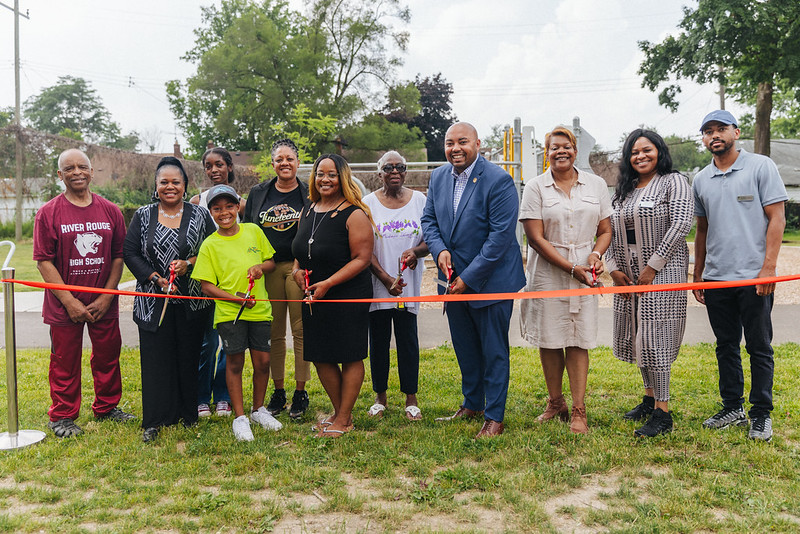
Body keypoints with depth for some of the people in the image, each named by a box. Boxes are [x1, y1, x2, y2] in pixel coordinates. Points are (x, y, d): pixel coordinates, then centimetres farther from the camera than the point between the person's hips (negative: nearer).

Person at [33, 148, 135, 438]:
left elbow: (119, 256, 4)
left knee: (108, 356, 13)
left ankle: (106, 407, 32)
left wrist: (107, 296, -5)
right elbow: (44, 261, -7)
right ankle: (62, 416, 24)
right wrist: (69, 301, -13)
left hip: (104, 304, 3)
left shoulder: (110, 211, 3)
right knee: (65, 362, 7)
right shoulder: (48, 213, -5)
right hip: (64, 306, -2)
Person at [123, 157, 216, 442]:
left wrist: (188, 264, -12)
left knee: (189, 357, 5)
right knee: (155, 358, 0)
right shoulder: (143, 216, 6)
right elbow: (130, 253, 3)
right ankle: (155, 421, 9)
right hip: (153, 301, 0)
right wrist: (156, 278, -9)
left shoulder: (200, 215, 4)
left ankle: (187, 415, 18)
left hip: (192, 302, 0)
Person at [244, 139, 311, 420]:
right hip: (267, 269, 3)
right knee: (274, 333, 7)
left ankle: (300, 392, 9)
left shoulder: (309, 194, 3)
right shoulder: (258, 193, 10)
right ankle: (278, 391, 17)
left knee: (301, 331, 0)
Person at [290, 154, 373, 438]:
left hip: (349, 297, -7)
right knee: (320, 357, 11)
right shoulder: (307, 211, 11)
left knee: (350, 357, 3)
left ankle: (344, 419, 15)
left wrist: (327, 283, -21)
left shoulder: (354, 214, -11)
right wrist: (297, 270, 0)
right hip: (313, 298, 7)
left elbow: (362, 258, -16)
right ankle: (340, 411, 29)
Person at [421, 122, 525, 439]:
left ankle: (494, 417, 18)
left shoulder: (498, 181, -17)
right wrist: (439, 249, -11)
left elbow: (500, 236, -20)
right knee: (465, 349, 19)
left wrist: (468, 278, -20)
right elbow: (429, 219, 10)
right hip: (454, 280, 6)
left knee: (494, 351, 5)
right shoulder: (438, 177, 4)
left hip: (491, 280, -6)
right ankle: (472, 405, 36)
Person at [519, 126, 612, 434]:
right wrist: (571, 268, -13)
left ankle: (578, 411, 6)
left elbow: (605, 230, 11)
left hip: (584, 274, 1)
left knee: (578, 341, -1)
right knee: (549, 340, 6)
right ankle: (555, 402, 24)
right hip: (547, 273, -1)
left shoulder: (596, 184, 8)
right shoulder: (535, 187, 0)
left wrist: (596, 253, -11)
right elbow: (536, 238, -7)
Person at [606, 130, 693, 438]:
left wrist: (652, 266, -17)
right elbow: (610, 231, 14)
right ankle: (650, 397, 27)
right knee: (637, 336, 11)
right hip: (627, 275, 7)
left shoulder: (673, 182, -4)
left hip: (662, 272, -7)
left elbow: (681, 224, -14)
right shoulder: (623, 190, 15)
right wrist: (613, 268, 1)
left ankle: (662, 413, -2)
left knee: (655, 337, -9)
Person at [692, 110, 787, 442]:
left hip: (754, 277, -5)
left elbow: (777, 219, -6)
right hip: (716, 278, 5)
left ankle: (761, 414, 13)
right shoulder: (701, 180, 11)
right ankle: (733, 408, 23)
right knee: (726, 346, 12)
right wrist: (697, 274, 14)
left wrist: (768, 267, -14)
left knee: (759, 347, 3)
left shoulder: (760, 167, -2)